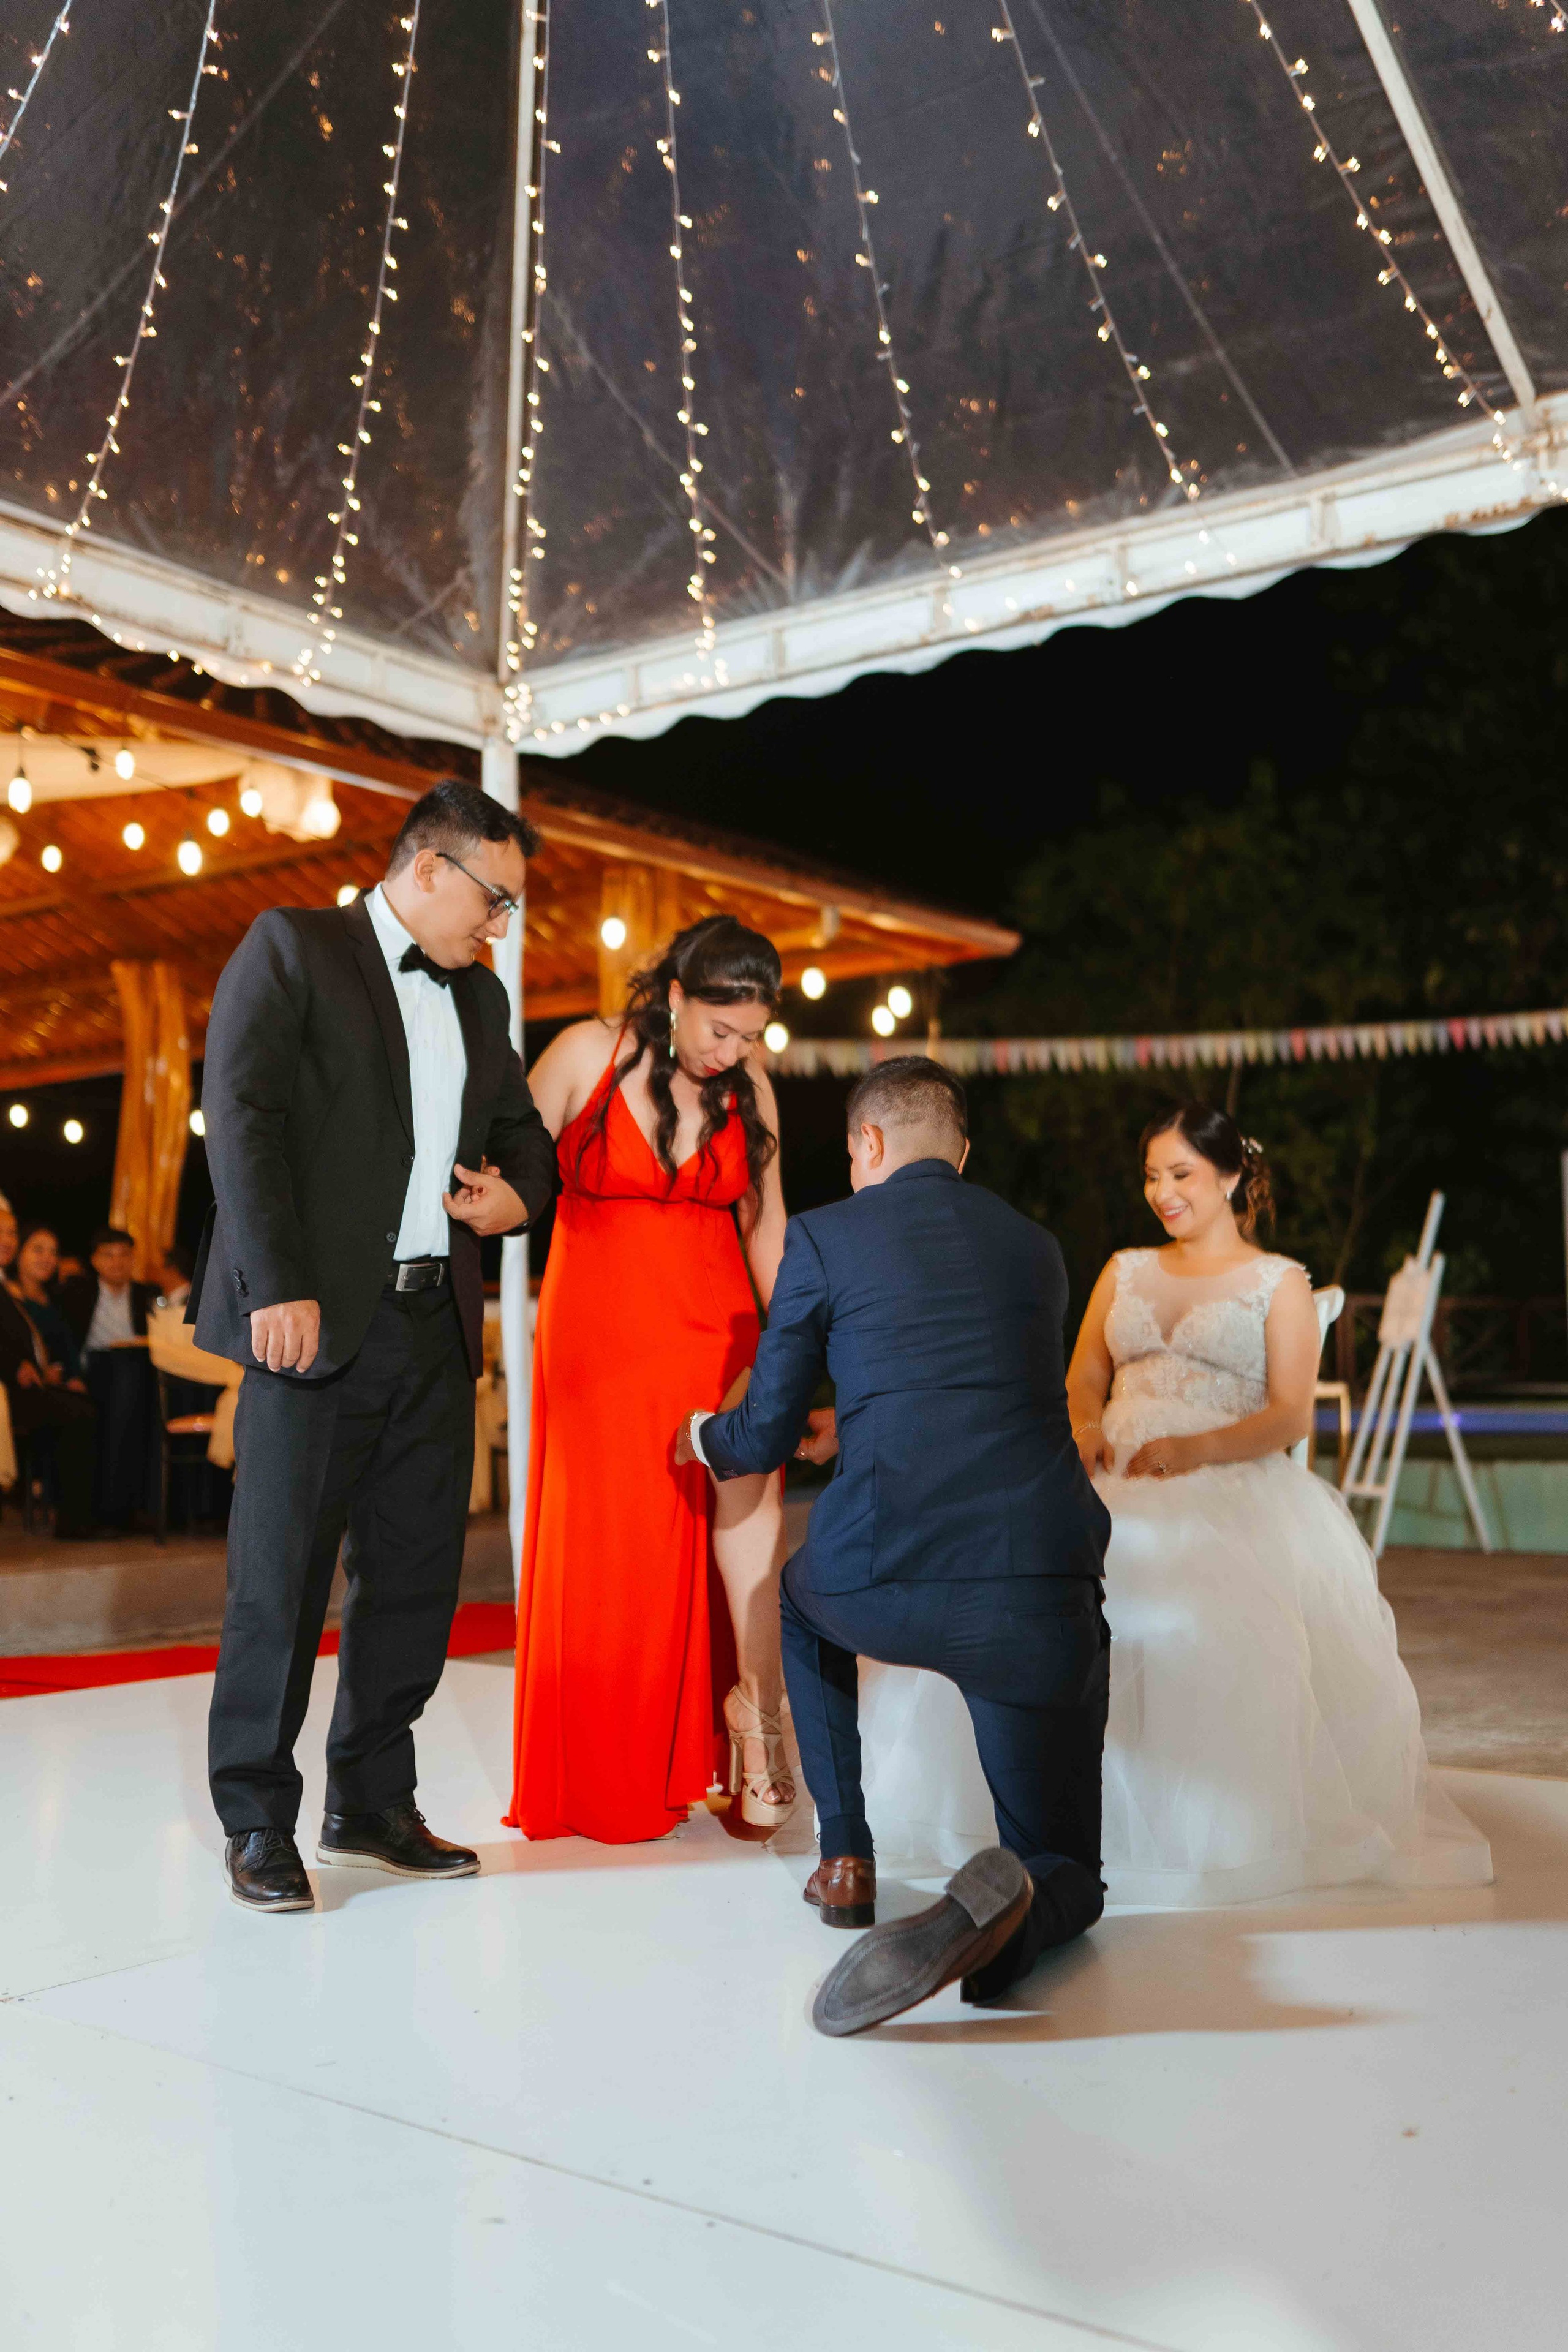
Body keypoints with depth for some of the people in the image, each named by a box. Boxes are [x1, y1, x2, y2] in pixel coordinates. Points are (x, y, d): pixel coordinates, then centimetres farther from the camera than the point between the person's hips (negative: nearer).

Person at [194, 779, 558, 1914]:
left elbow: (521, 1126, 29)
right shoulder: (290, 946, -1)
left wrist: (518, 1192, 5)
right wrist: (278, 1289, -18)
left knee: (417, 1575, 10)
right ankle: (258, 1823, 14)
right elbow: (239, 1115, -10)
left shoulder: (479, 996, 19)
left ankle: (372, 1801, 24)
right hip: (317, 1320, -6)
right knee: (281, 1577, 0)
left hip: (436, 1326, 7)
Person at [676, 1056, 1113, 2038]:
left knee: (805, 1600, 38)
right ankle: (1004, 1910, -19)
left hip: (884, 1586, -1)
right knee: (1068, 1877, 18)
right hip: (1042, 1601, 2)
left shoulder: (824, 1234, 9)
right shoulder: (1037, 1248, 21)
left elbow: (765, 1438, 15)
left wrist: (705, 1437, 40)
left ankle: (847, 1858, 31)